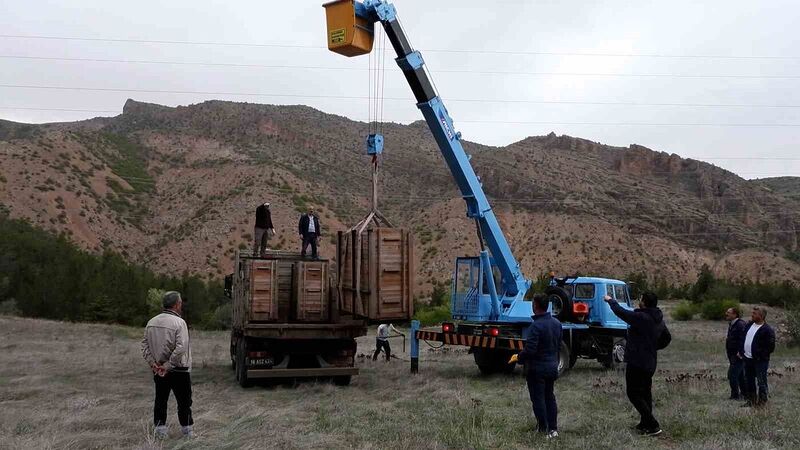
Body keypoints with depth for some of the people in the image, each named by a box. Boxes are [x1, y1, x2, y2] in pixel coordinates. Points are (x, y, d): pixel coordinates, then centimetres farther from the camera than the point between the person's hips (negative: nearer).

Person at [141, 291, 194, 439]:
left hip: (158, 370, 5)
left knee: (160, 400, 14)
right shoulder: (179, 322, -15)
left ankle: (160, 430, 16)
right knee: (184, 401, 8)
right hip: (178, 370, -5)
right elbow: (180, 348, -24)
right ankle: (187, 430, 16)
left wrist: (153, 363, -1)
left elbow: (145, 345, 4)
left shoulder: (151, 322, 5)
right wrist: (169, 365, -17)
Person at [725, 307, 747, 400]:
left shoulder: (740, 325, -19)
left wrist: (740, 352, -27)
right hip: (732, 355, 10)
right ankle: (744, 393, 29)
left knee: (732, 374, -10)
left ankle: (735, 395, -2)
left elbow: (743, 340, -26)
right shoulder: (731, 325, 13)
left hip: (738, 355, -10)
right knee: (740, 375, 18)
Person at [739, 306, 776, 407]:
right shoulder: (750, 324, 7)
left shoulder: (768, 330, -16)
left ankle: (762, 402, 11)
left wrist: (759, 355, -15)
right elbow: (743, 339, 18)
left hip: (760, 361, -8)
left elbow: (771, 347, -16)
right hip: (747, 359, 8)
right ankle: (751, 401, 29)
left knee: (762, 382, 1)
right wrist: (741, 351, 11)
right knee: (748, 381, 16)